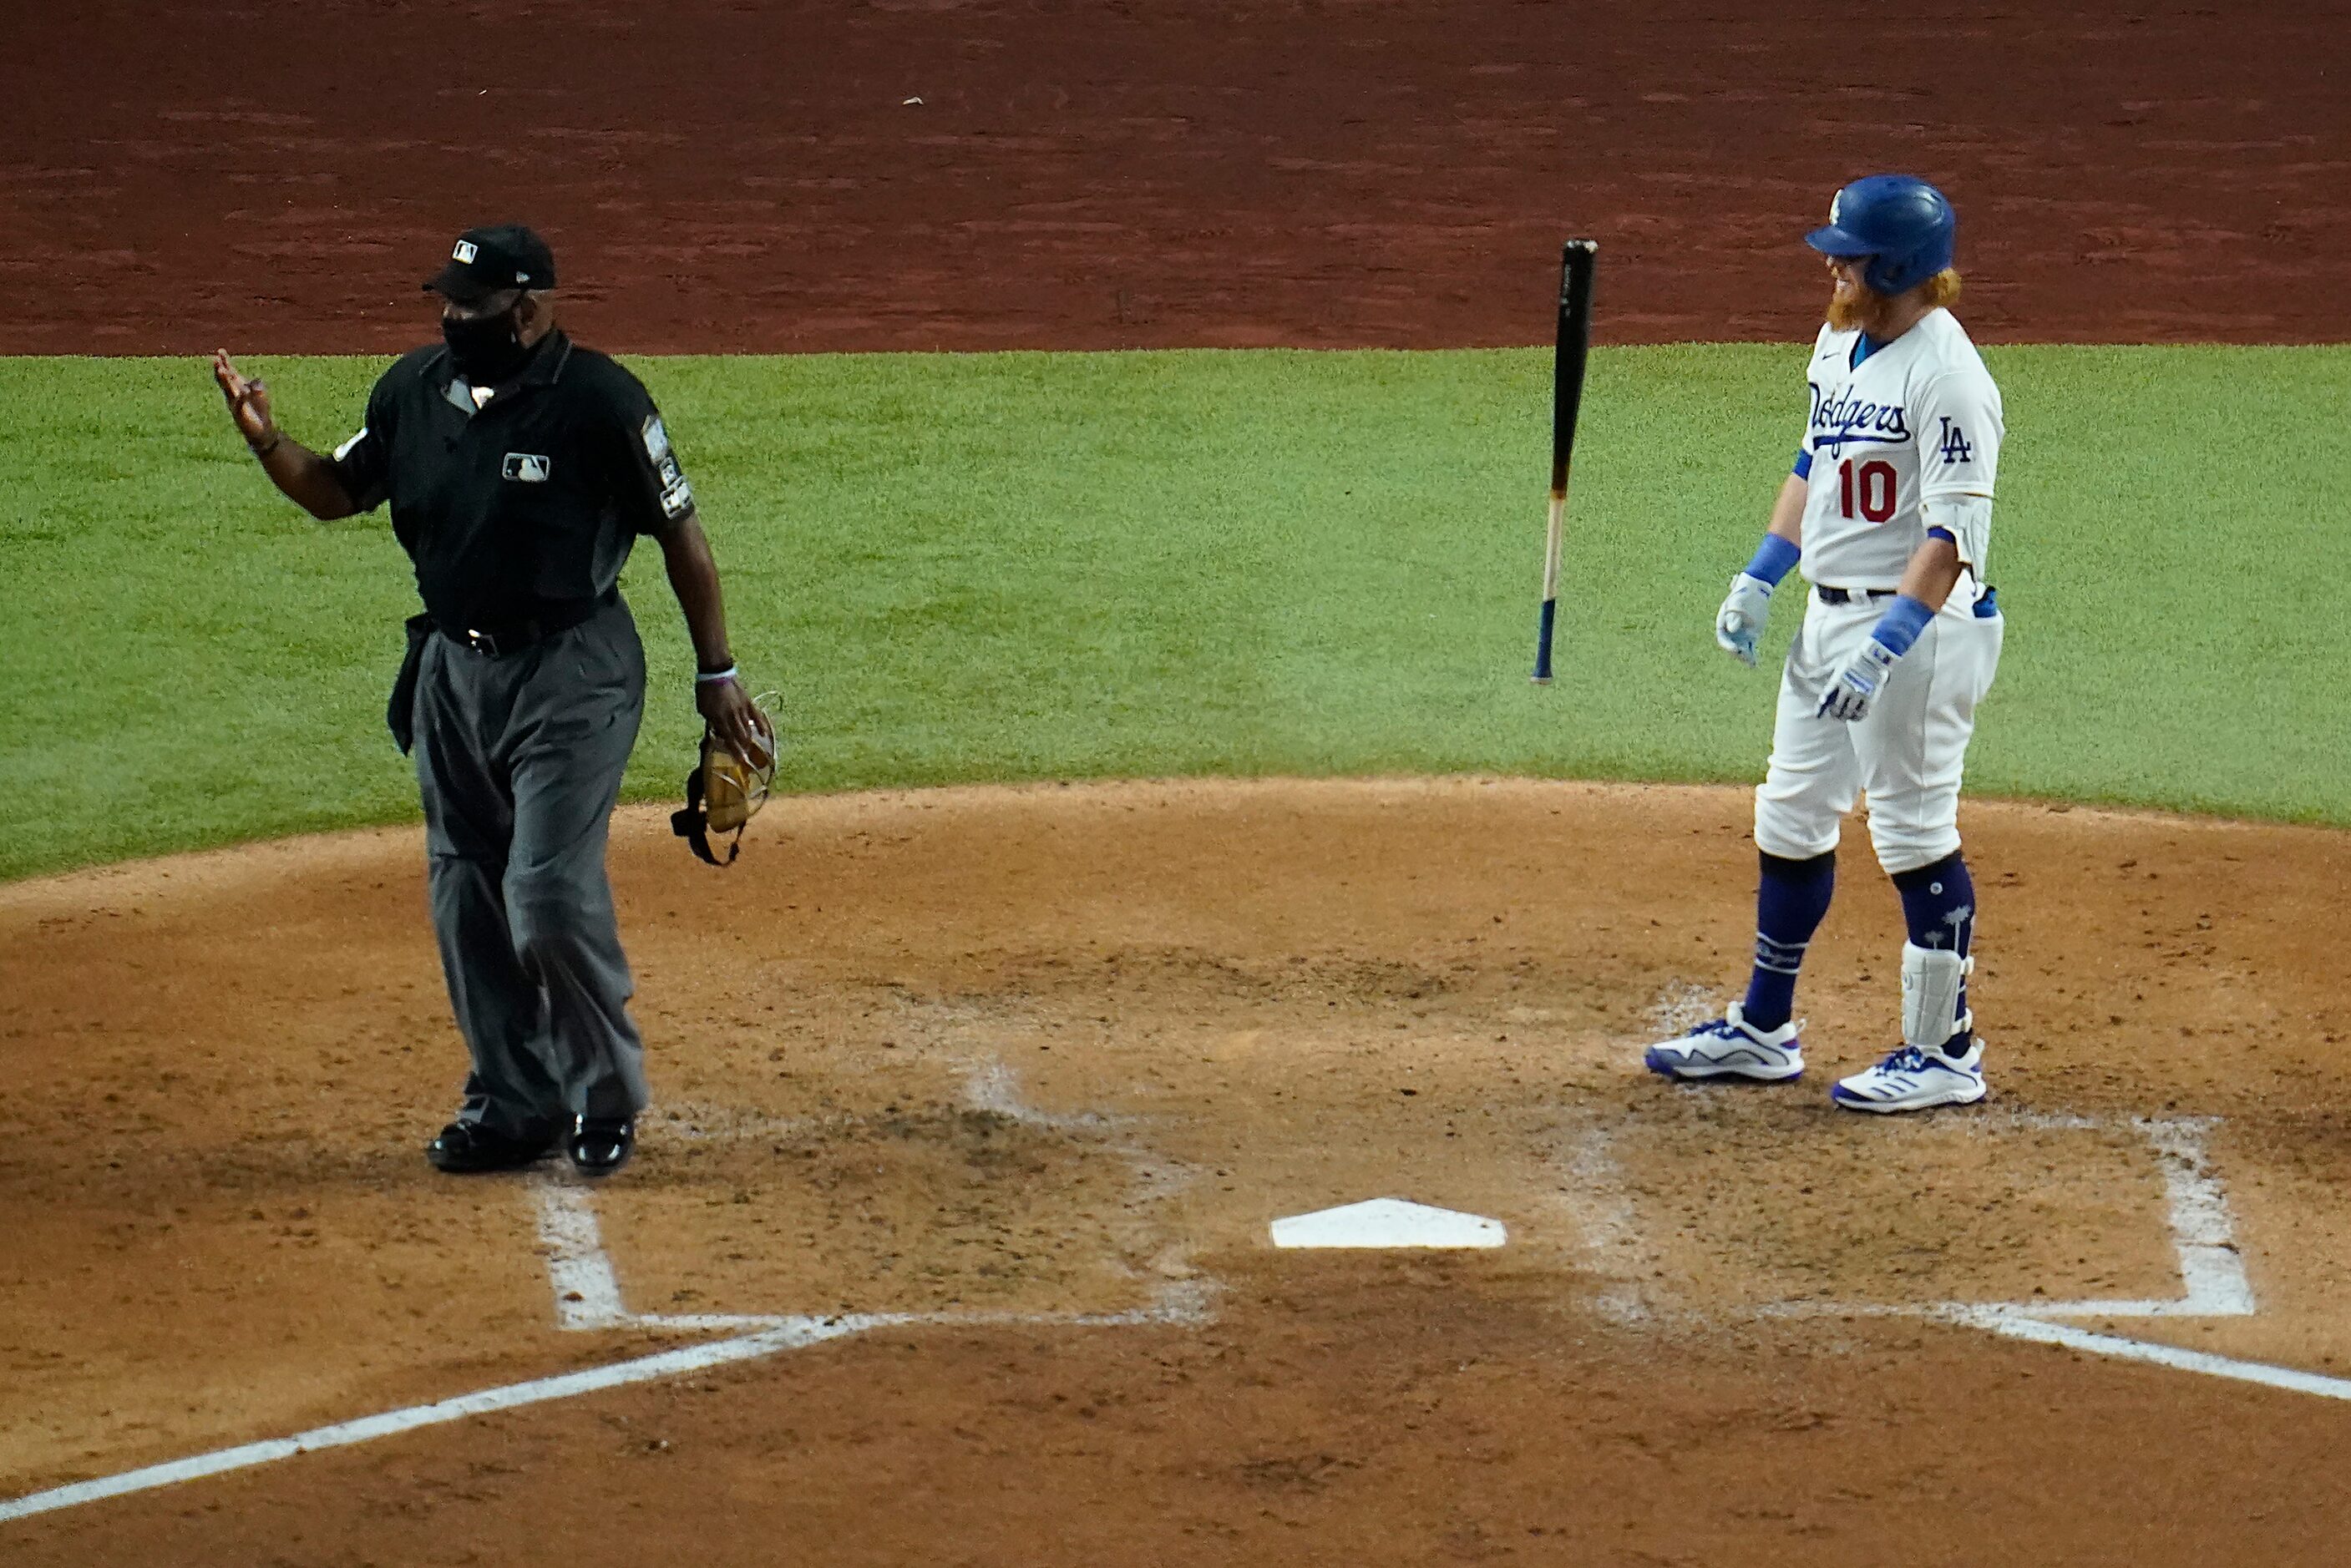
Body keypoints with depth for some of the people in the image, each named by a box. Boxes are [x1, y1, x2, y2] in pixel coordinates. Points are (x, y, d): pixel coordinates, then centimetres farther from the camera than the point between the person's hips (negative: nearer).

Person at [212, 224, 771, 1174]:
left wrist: (716, 674, -6)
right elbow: (338, 491, 16)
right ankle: (514, 1105, 22)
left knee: (550, 895, -13)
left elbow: (679, 534, -8)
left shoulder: (599, 401, -15)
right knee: (466, 901, 10)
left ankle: (606, 1095, 7)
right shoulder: (413, 392, 3)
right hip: (452, 668, 7)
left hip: (570, 674, -7)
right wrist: (267, 442, -5)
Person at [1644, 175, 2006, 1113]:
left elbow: (1954, 536, -25)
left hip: (1919, 622, -10)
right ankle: (1763, 1030, 26)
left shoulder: (1947, 376, -21)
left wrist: (1884, 646, -32)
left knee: (1914, 830, -2)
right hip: (1830, 615, 10)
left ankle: (1944, 1050, 8)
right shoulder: (1840, 343, 8)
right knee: (1790, 817, 15)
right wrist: (1760, 579, 14)